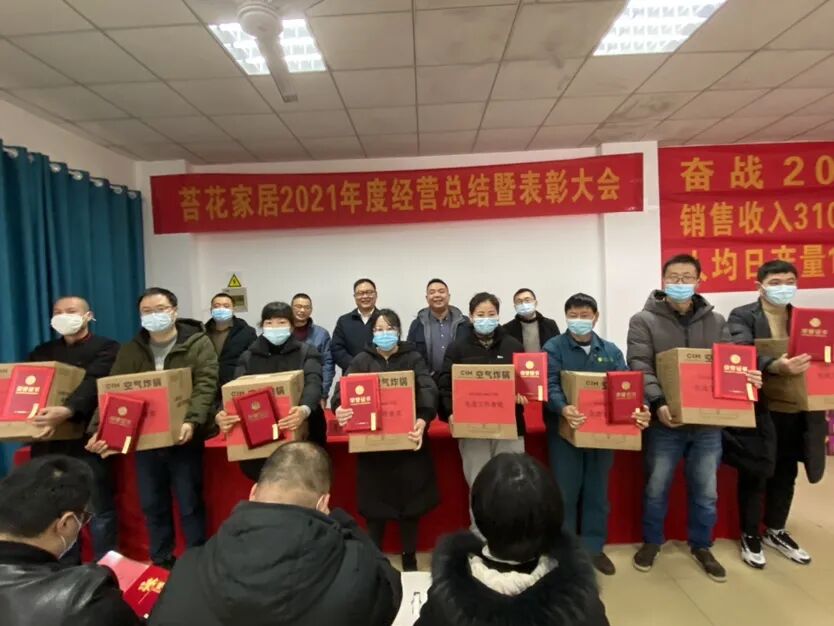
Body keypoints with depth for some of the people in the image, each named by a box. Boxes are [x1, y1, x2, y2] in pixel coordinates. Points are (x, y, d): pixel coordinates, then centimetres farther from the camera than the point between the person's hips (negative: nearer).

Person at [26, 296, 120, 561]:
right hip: (49, 441, 5)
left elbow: (94, 383, -18)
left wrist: (67, 410, -35)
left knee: (99, 508, 2)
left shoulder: (105, 348, -3)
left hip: (87, 439, -5)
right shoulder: (42, 351, 17)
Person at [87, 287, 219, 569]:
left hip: (182, 439, -4)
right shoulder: (130, 350, 8)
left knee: (189, 505, 4)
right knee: (152, 506, 16)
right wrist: (100, 429, -13)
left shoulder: (198, 344, -5)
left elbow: (205, 387, -15)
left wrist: (192, 422, -30)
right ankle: (160, 563, 34)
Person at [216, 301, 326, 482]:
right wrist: (222, 414, -24)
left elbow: (313, 384, -15)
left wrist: (305, 409, -37)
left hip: (301, 433, -2)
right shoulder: (248, 357, 10)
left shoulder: (307, 352, 1)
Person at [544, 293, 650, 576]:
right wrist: (563, 409, -37)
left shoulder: (611, 351, 7)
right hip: (566, 430, -3)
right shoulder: (553, 348, -5)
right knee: (565, 492, 6)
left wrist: (638, 410, -21)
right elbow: (551, 385, -17)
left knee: (597, 491, 14)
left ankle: (593, 547, 30)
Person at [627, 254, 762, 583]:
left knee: (706, 491, 17)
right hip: (665, 423, -3)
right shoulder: (644, 321, -6)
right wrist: (658, 403, -28)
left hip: (708, 423, 3)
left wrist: (746, 377, -17)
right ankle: (652, 541, 34)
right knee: (656, 487, 12)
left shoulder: (716, 322, 7)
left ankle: (701, 546, 38)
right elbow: (640, 368, -14)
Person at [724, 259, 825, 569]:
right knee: (754, 475, 6)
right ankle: (750, 536, 24)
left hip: (796, 411, 6)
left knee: (786, 473, 18)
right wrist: (775, 366, -40)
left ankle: (775, 531, 37)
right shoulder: (742, 316, -7)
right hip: (758, 411, -5)